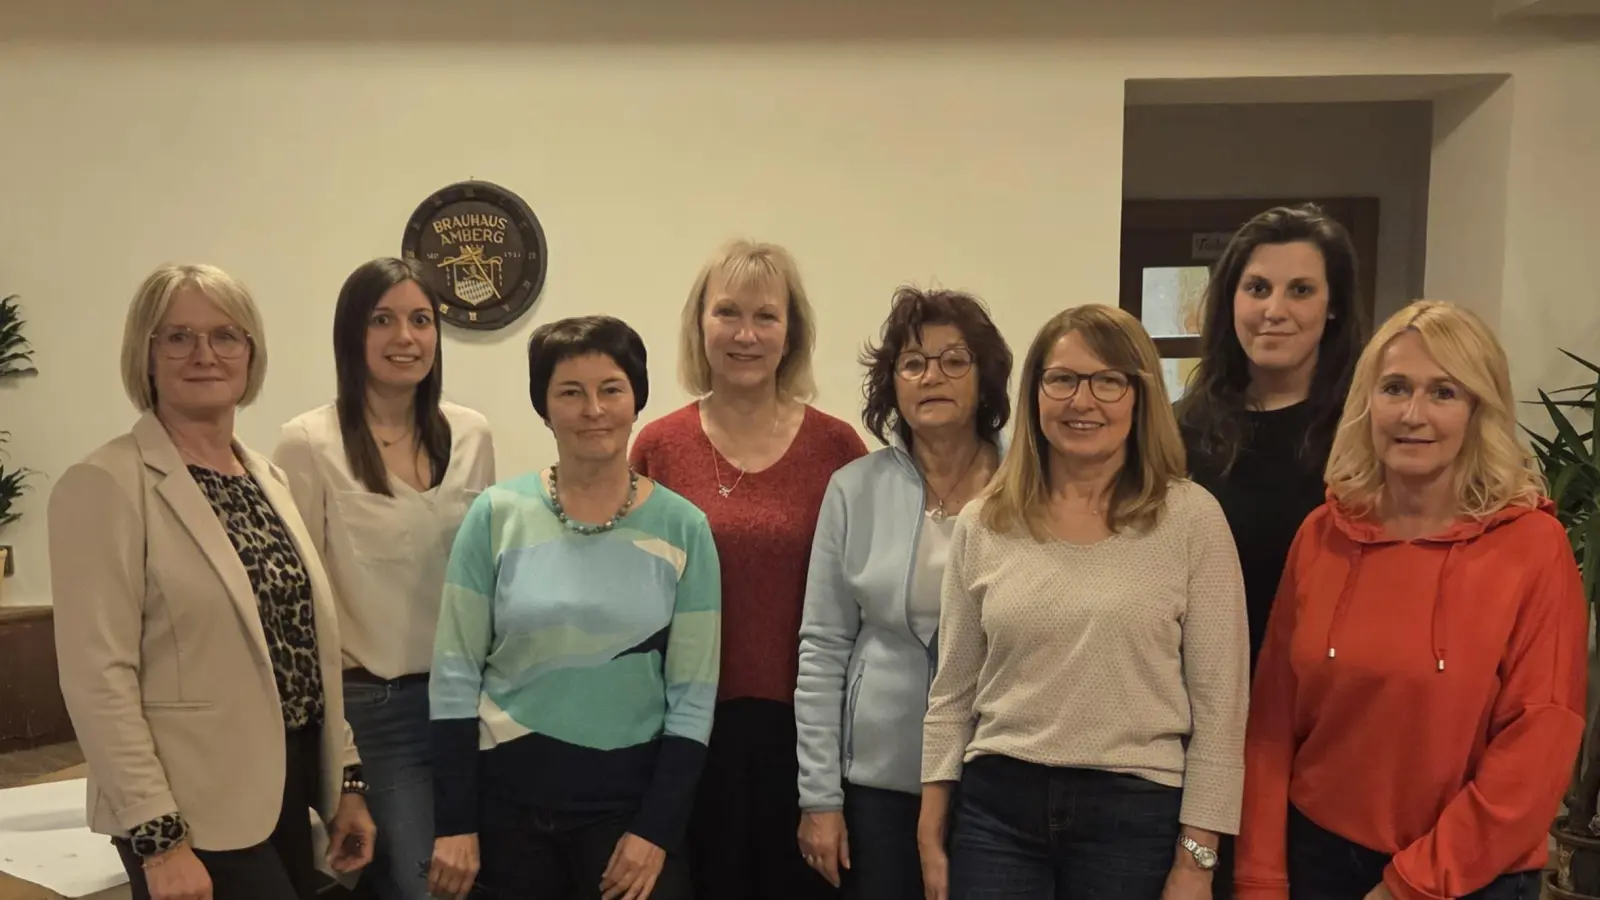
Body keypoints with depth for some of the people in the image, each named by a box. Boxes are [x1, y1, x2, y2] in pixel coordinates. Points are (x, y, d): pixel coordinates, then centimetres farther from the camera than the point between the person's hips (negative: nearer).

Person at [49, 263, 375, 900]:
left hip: (291, 791, 7)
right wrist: (160, 840, -18)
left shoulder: (265, 476, 9)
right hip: (197, 812, -6)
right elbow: (98, 677, -15)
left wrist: (347, 779, 9)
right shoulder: (107, 484, -11)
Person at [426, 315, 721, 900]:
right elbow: (455, 674, -3)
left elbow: (693, 694, -4)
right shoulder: (498, 515, -4)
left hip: (631, 796, 0)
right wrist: (455, 823, -4)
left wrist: (657, 829, -7)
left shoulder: (683, 528, -5)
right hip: (507, 794, 1)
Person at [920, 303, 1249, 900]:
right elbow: (952, 694, 7)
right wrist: (931, 837, 6)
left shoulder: (1192, 519, -6)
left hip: (1136, 813, -2)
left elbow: (1219, 702, -4)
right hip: (997, 808, 2)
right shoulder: (982, 525, 2)